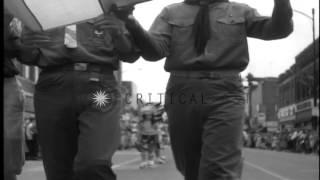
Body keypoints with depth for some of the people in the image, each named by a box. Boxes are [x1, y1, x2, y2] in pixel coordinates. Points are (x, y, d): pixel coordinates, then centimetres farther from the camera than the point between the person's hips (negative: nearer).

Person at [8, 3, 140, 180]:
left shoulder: (108, 7, 19)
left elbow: (131, 54, 14)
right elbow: (25, 54, 20)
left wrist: (118, 34, -7)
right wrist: (24, 46, -4)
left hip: (97, 84, -2)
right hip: (52, 88, 2)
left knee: (94, 165, -23)